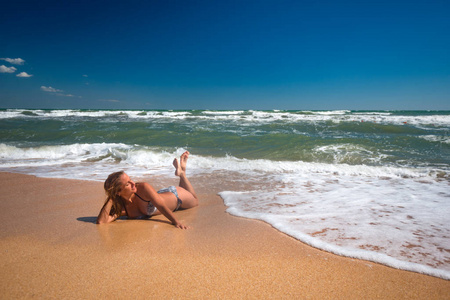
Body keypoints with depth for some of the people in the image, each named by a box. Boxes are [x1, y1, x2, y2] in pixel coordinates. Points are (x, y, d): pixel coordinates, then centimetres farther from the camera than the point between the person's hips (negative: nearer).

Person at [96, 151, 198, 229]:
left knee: (195, 201, 30)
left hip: (175, 195, -3)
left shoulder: (143, 188, -39)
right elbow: (101, 221, -39)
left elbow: (161, 206, -41)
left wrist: (176, 222, -51)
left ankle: (181, 172, 30)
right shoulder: (120, 208, -28)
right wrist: (111, 199, -40)